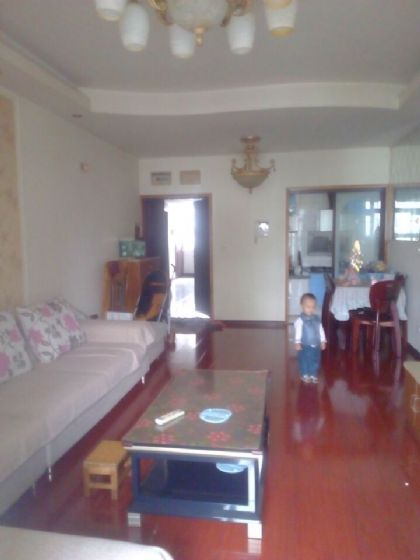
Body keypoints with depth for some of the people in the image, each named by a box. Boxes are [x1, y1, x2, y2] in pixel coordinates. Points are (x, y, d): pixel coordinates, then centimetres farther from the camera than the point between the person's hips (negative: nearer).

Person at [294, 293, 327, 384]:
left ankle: (313, 375, 26)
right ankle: (305, 375, 21)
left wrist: (323, 341, 10)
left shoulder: (317, 318, 4)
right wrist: (297, 342, -20)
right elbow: (298, 331, -16)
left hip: (316, 345, 5)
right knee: (304, 360, 5)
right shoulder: (300, 319, -14)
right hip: (305, 346, -5)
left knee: (315, 361, 12)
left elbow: (321, 330, 10)